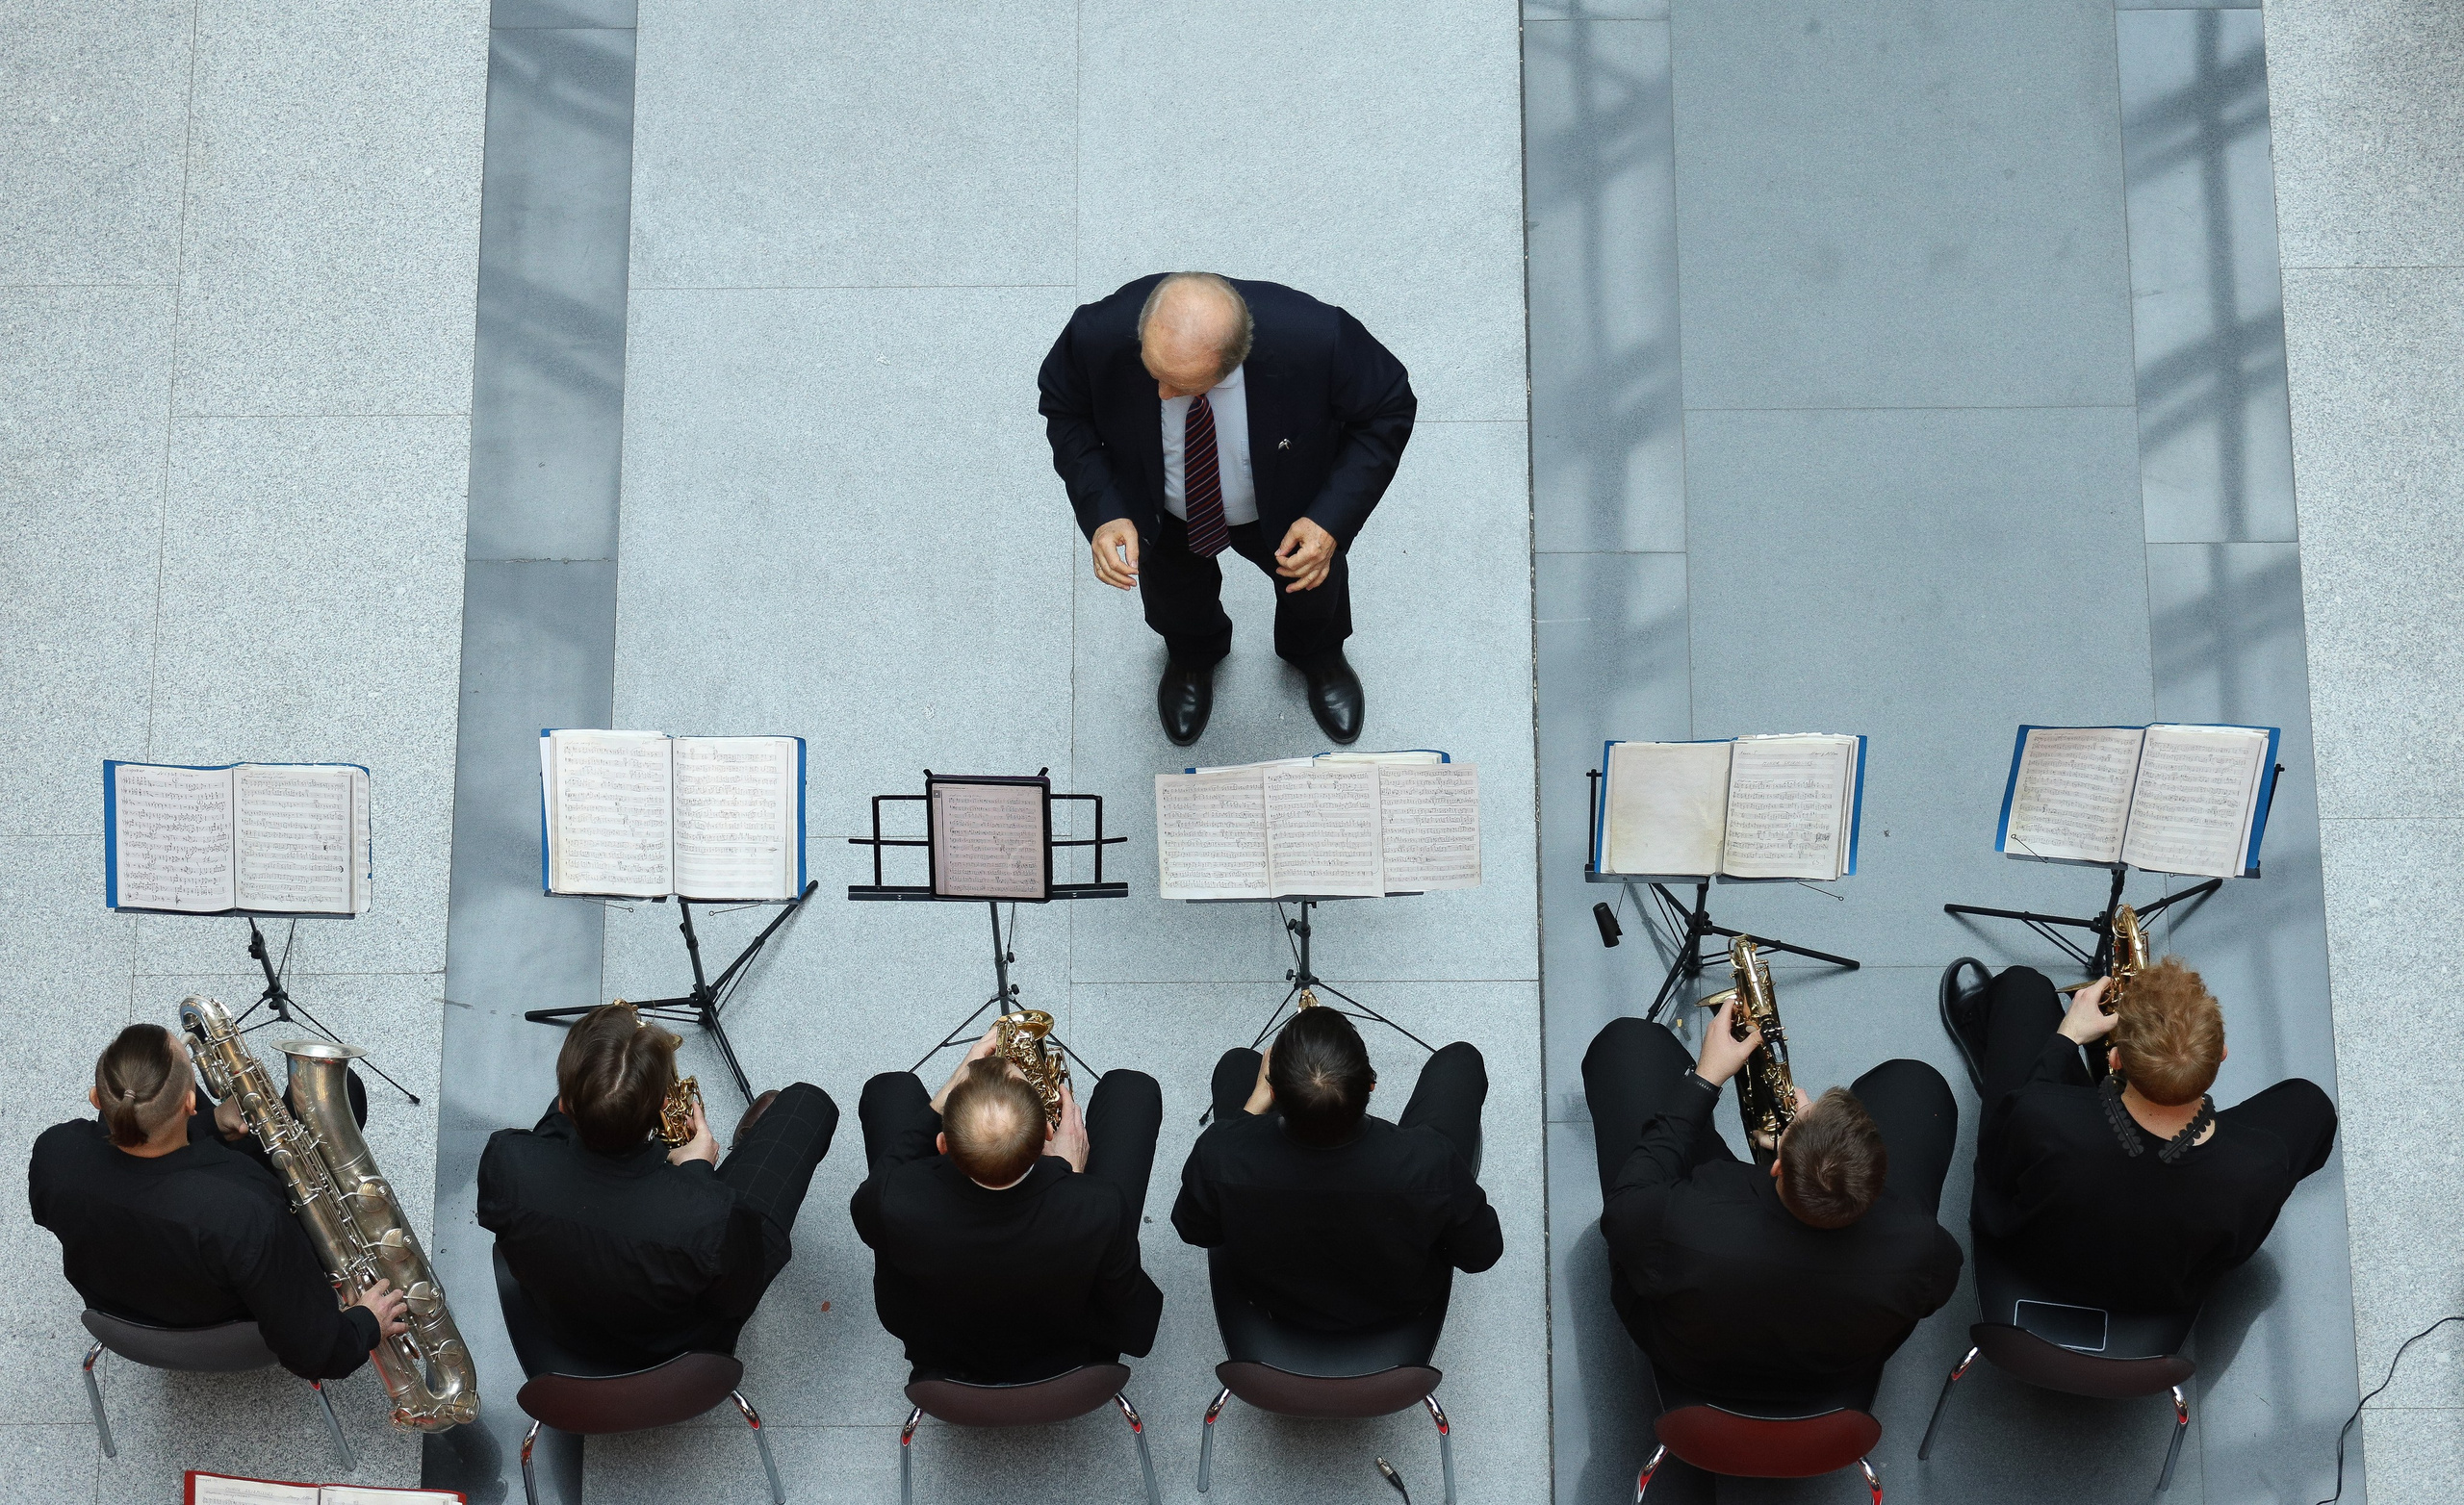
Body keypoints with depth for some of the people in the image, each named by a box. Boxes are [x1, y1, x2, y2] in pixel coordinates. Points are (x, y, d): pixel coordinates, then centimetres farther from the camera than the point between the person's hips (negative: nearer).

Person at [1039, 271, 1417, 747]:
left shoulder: (1318, 337, -43)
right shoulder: (1098, 333, -40)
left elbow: (1389, 409, -24)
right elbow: (1064, 408, -17)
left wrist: (1332, 519, -33)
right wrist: (1101, 510, -31)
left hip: (1288, 515, 0)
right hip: (1163, 516, 1)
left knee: (1312, 583, 31)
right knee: (1174, 600, 30)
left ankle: (1317, 656, 69)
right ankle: (1192, 657, 70)